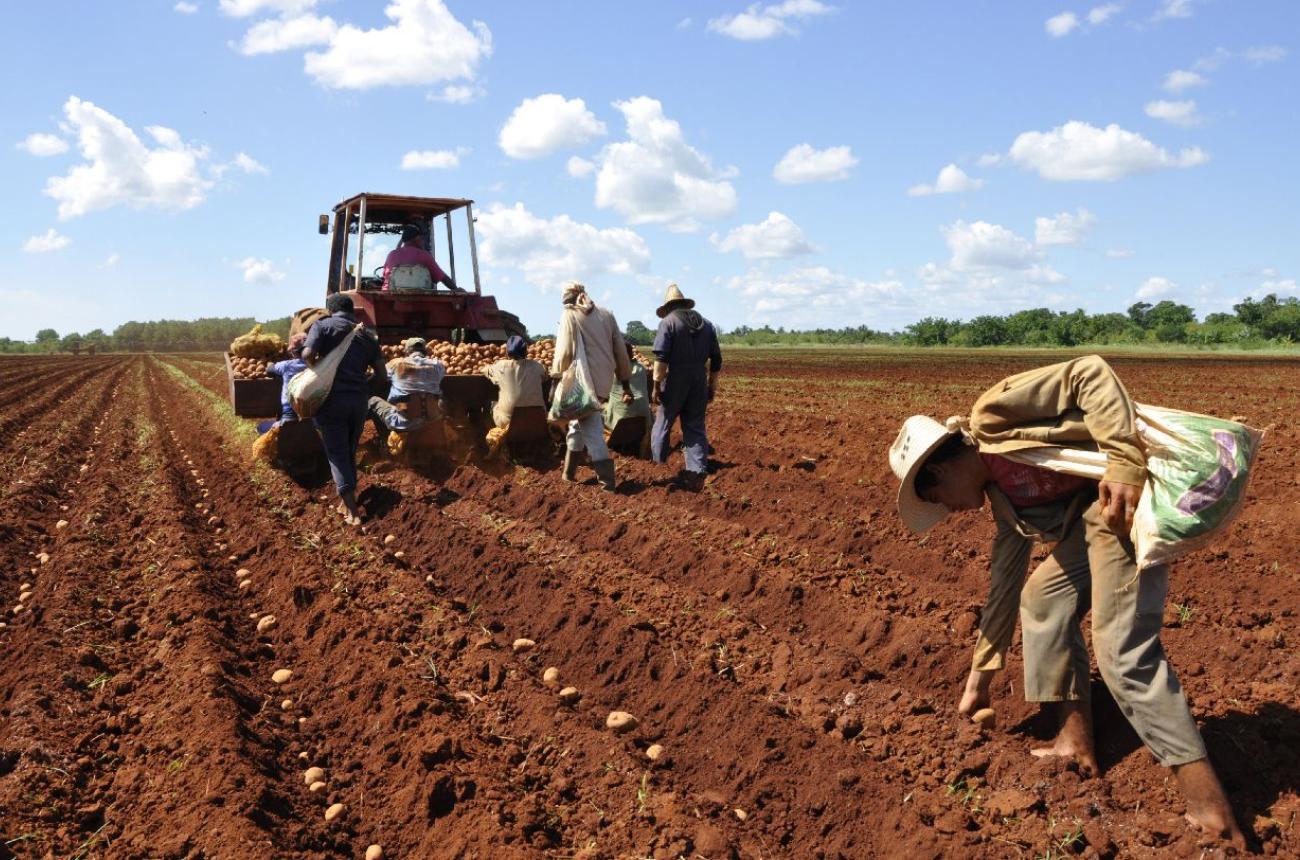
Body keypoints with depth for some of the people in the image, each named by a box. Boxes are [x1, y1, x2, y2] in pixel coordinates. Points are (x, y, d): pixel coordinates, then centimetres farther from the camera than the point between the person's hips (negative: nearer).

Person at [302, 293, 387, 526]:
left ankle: (352, 511, -8)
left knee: (337, 454, 0)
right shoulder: (367, 334, 14)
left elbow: (307, 354, -17)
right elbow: (382, 375, 8)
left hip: (332, 398, -4)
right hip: (359, 399, 4)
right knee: (350, 452, 19)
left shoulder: (322, 325, 2)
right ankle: (346, 502, 25)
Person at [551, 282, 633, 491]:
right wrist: (625, 383, 15)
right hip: (603, 381, 6)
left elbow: (564, 351, -9)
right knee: (578, 423, 21)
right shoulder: (606, 315, 11)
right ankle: (569, 472, 27)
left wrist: (556, 377, 5)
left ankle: (607, 481, -6)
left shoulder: (570, 316, -3)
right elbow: (620, 351, 10)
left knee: (592, 431, -2)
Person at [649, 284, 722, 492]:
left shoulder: (668, 322, -5)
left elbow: (661, 357, -14)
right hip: (699, 381, 5)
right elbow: (716, 359, 12)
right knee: (696, 428, 8)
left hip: (675, 381, -4)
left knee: (662, 425, 11)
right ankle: (696, 473, 3)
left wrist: (656, 385, -11)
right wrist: (712, 386, 18)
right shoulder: (706, 324, 12)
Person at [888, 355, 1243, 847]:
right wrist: (981, 673, 32)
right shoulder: (1002, 497, 20)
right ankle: (1076, 742, 22)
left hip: (1124, 496, -10)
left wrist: (1124, 464, -23)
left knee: (1123, 651, -13)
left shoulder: (991, 415, -5)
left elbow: (1090, 374, -14)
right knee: (1042, 599, 19)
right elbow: (1005, 582, 25)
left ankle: (1210, 810, -8)